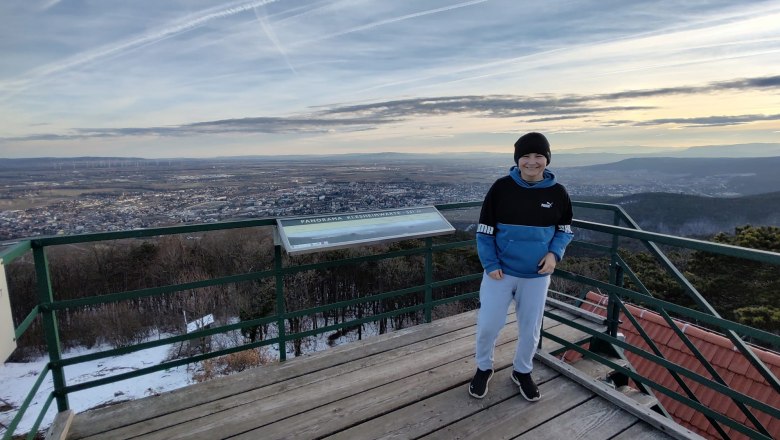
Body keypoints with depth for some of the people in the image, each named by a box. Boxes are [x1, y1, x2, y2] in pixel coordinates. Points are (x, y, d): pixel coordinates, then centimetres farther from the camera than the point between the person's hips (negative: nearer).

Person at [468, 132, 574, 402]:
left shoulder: (557, 193, -5)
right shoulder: (501, 188, -11)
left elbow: (565, 229, 9)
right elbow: (485, 230, -6)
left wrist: (555, 253, -10)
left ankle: (522, 372, 41)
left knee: (530, 328, 15)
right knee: (488, 324, 6)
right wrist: (490, 265, -13)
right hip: (500, 272, -1)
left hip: (536, 276, 2)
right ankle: (483, 368, 34)